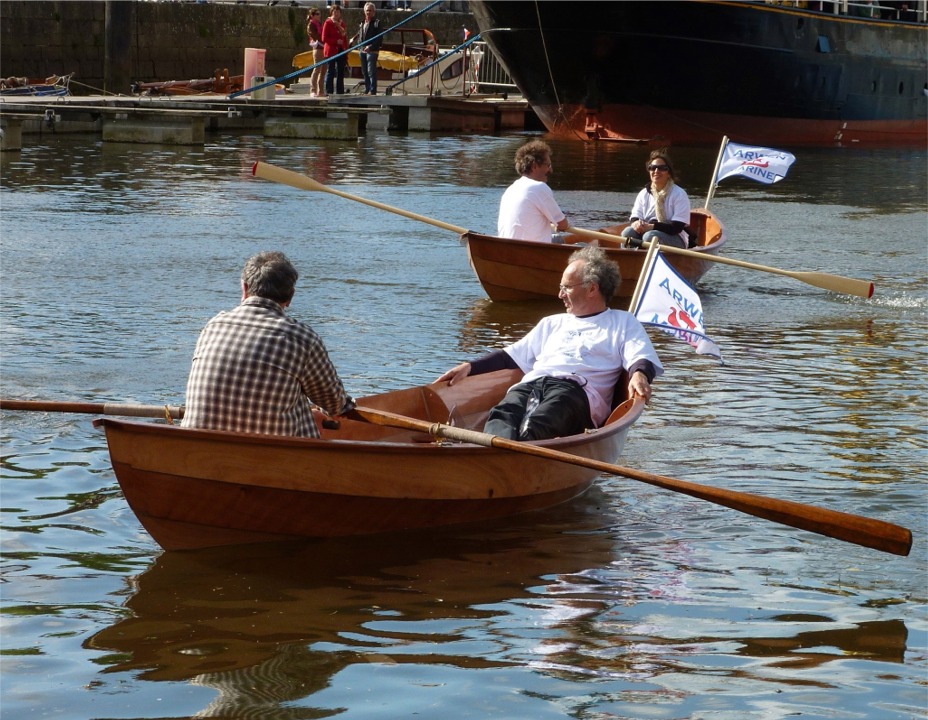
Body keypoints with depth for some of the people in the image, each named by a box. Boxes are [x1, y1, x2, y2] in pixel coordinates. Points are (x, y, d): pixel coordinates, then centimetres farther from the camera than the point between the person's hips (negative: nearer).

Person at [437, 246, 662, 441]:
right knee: (502, 419, -36)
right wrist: (470, 367, 20)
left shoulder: (623, 323, 24)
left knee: (534, 428, -40)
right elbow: (512, 357, 35)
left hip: (576, 389, -4)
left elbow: (641, 359, 7)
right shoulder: (552, 324, 40)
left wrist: (639, 375, -18)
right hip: (530, 386, 4)